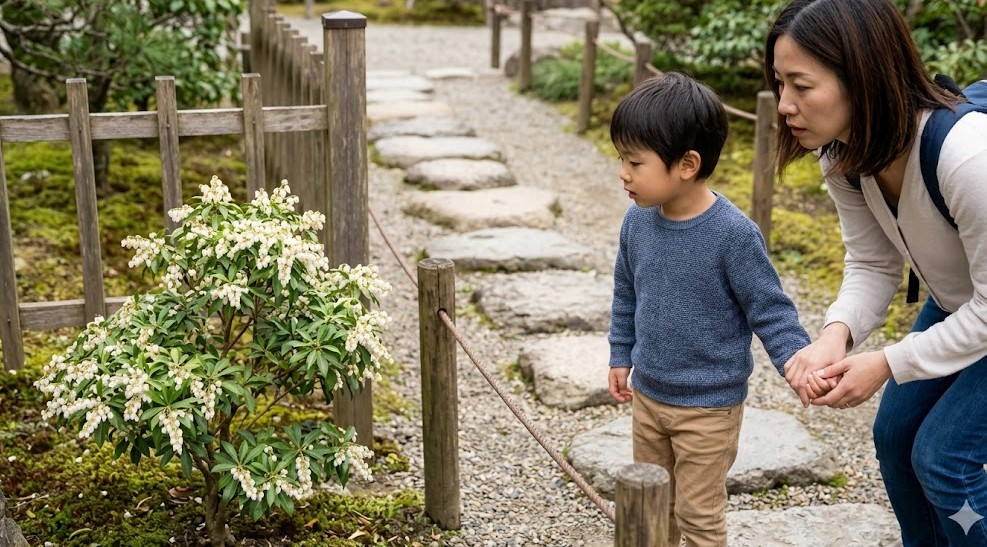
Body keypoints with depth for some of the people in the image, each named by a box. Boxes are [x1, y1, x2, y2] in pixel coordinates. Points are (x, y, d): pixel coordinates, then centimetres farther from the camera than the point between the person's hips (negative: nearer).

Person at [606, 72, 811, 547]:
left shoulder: (733, 234, -23)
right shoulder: (637, 221, -5)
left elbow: (769, 309, -16)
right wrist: (621, 356, 16)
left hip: (709, 405, -6)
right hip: (647, 394, 6)